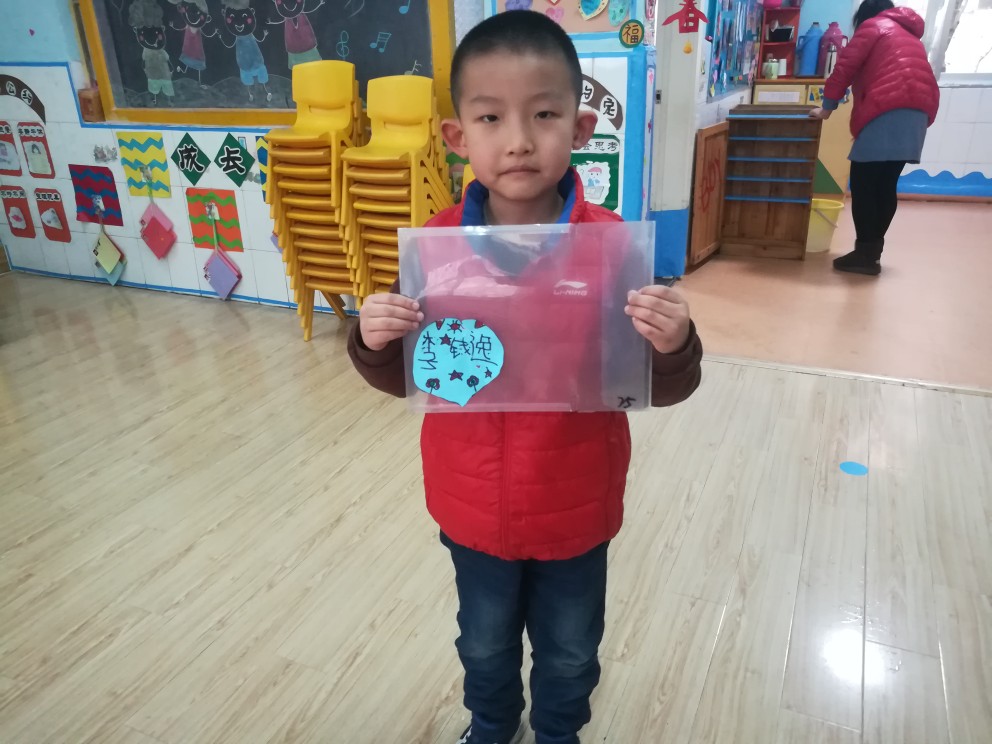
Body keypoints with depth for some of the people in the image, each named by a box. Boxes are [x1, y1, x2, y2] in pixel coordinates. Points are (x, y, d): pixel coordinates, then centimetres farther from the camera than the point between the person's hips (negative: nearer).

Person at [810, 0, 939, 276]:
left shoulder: (873, 26, 12)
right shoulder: (909, 35, 33)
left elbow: (845, 66, 3)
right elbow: (923, 77, 27)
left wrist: (827, 108, 10)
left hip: (887, 112, -8)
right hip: (919, 111, 8)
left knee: (862, 183, -7)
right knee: (886, 184, 9)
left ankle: (865, 254, -10)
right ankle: (872, 250, 10)